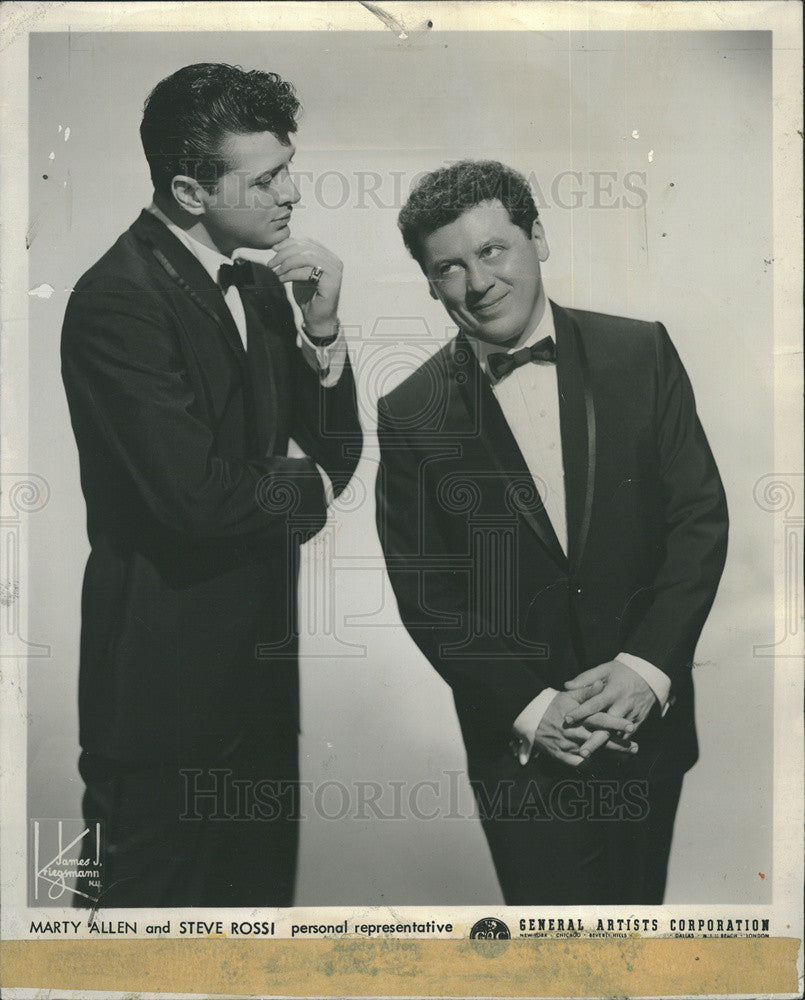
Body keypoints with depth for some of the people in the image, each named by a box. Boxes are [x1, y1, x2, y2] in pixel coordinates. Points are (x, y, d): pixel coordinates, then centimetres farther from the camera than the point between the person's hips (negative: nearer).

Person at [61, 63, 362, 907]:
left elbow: (336, 451, 8)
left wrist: (322, 330, -8)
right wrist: (305, 484, -6)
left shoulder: (259, 283, 8)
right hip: (167, 676, -8)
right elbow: (198, 498, -26)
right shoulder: (119, 299, -18)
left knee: (261, 888, 20)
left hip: (258, 665, 8)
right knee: (158, 896, 9)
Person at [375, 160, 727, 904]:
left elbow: (702, 515, -3)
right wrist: (529, 707, -13)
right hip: (521, 744, -1)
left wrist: (644, 666, -13)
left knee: (638, 904, 19)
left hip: (648, 717, 2)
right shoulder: (411, 415, -6)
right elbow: (422, 592, -4)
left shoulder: (641, 354, -3)